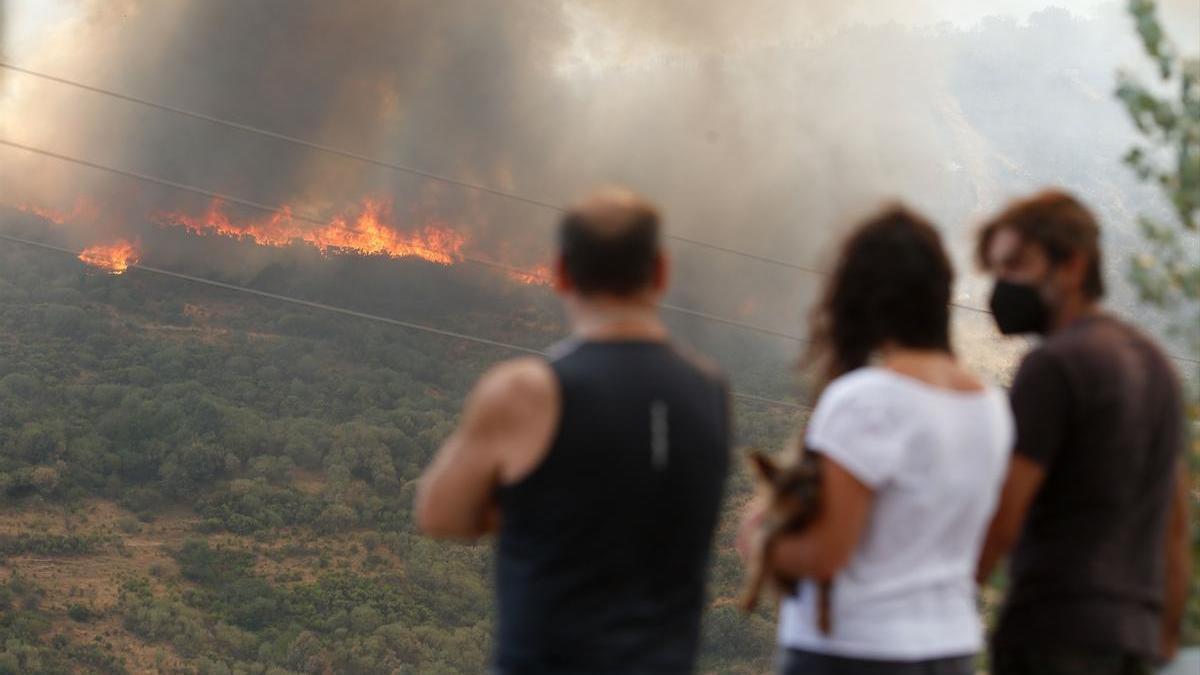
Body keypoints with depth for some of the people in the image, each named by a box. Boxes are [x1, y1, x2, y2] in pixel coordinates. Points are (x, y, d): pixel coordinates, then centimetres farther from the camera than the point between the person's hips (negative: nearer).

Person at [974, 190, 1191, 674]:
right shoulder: (1152, 361, 17)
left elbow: (998, 523, -15)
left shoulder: (1053, 366, -10)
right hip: (1133, 634, 9)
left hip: (1055, 633, -9)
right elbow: (1177, 526, 21)